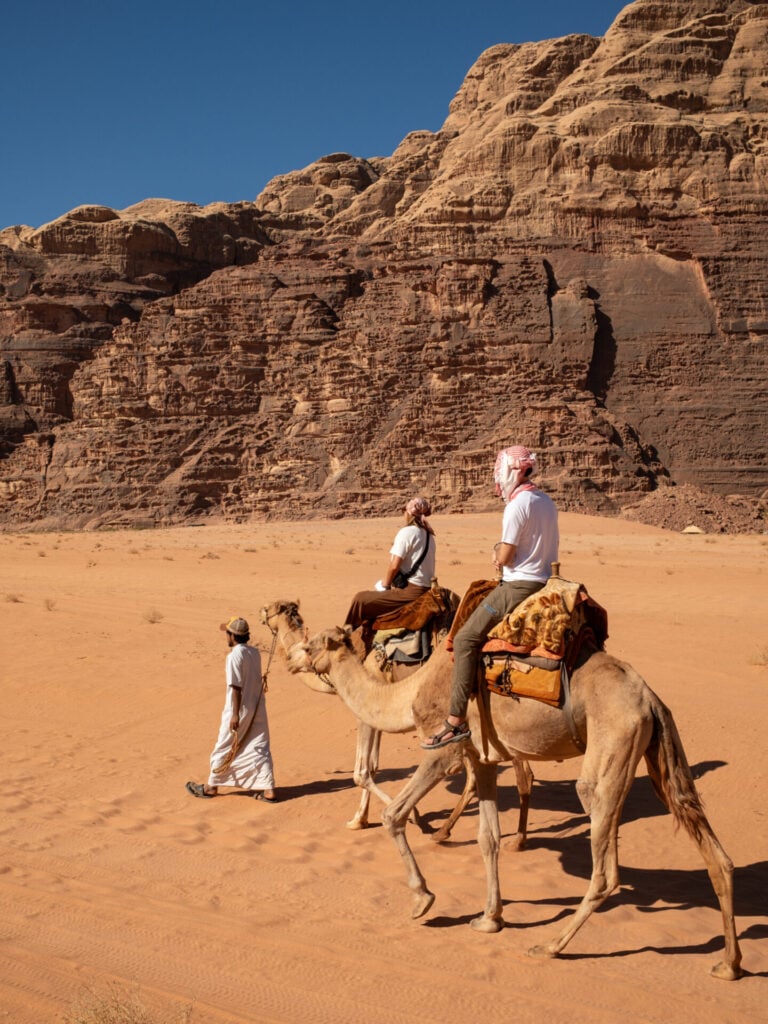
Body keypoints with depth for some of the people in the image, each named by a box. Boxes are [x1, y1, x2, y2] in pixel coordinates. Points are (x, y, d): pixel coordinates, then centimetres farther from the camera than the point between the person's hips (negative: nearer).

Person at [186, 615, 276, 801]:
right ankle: (268, 790, 4)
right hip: (258, 709, 6)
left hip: (240, 709, -6)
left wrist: (235, 714, -19)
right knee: (260, 748, 7)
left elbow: (236, 687, -20)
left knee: (225, 748, 9)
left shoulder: (234, 656, -17)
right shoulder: (255, 653, 3)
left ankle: (212, 786, 23)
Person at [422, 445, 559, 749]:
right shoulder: (547, 502, 13)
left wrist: (497, 553, 7)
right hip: (543, 581, 10)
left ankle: (456, 721, -14)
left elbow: (505, 557, -17)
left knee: (466, 640, -9)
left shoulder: (518, 505, -15)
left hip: (518, 585, -10)